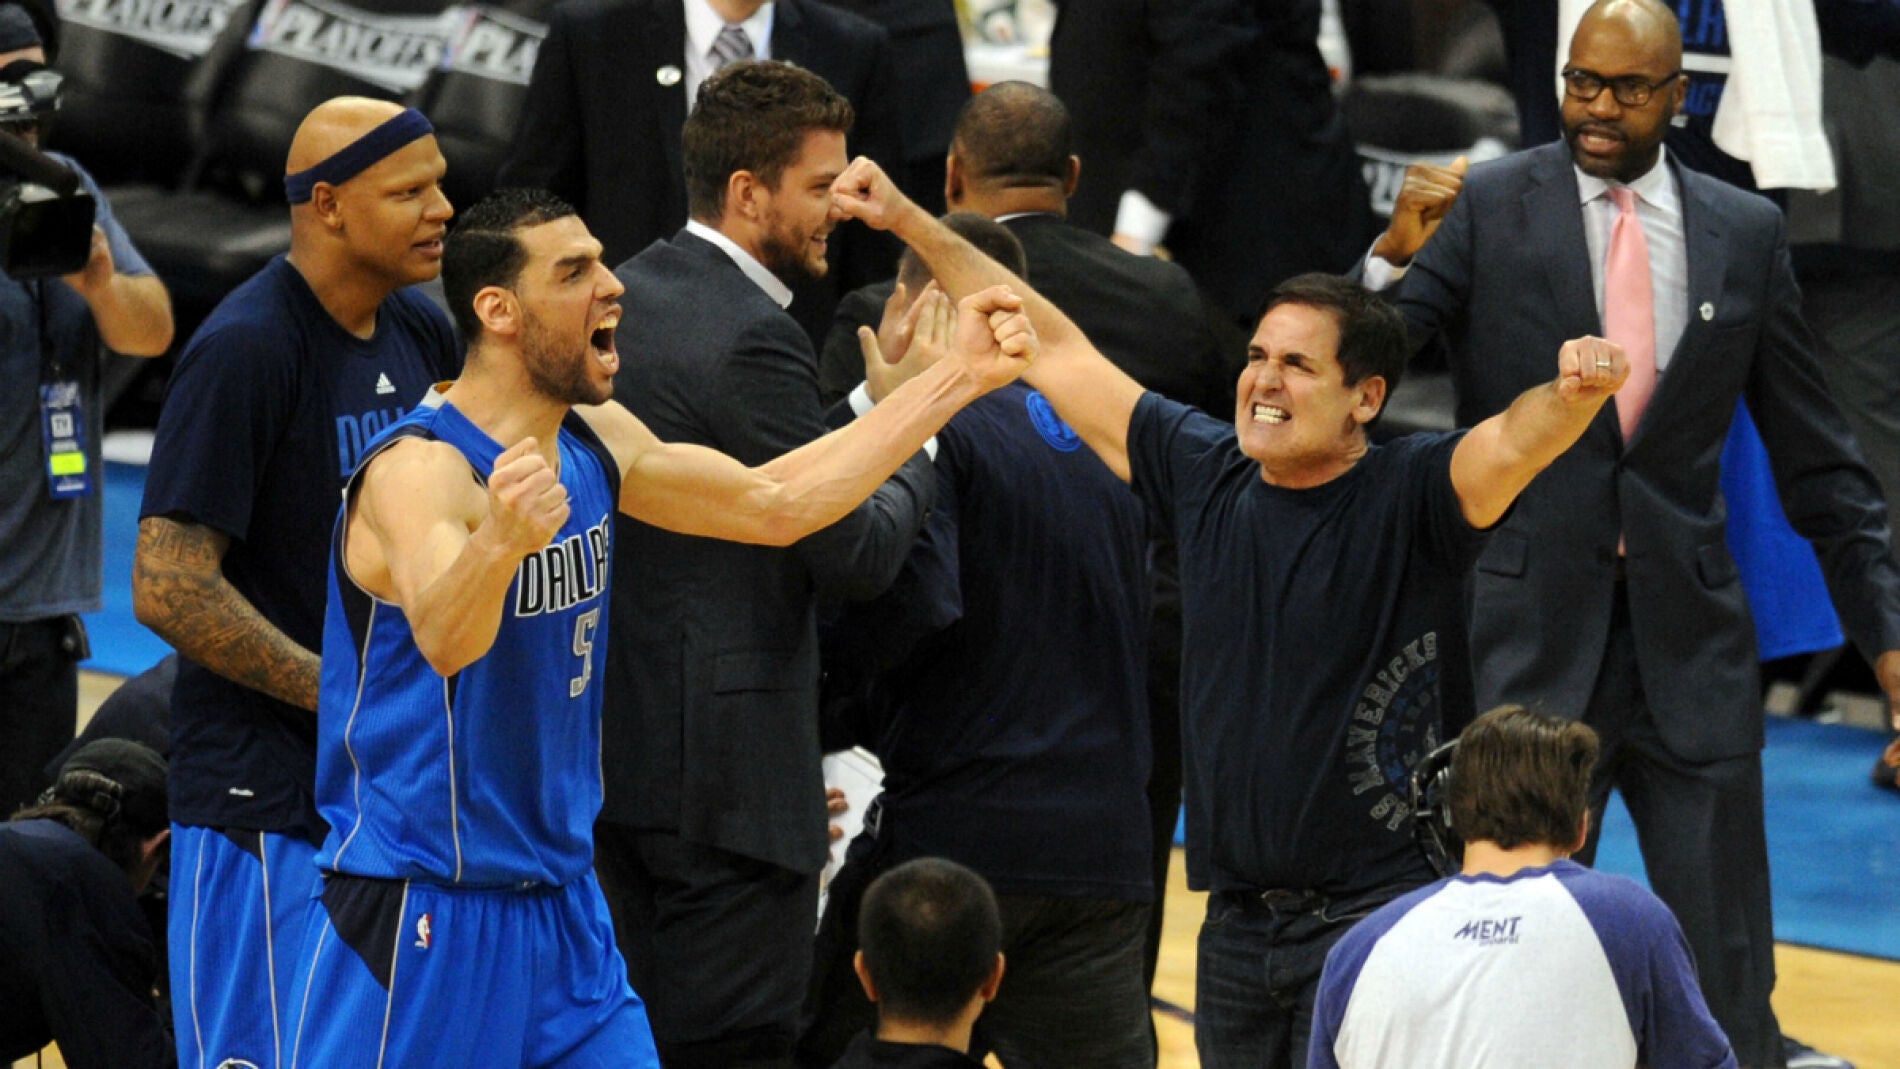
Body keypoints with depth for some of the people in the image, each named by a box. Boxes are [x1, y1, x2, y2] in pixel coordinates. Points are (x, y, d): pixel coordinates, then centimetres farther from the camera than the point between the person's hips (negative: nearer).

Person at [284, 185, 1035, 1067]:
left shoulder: (596, 445, 6)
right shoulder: (422, 469, -21)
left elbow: (776, 504, 17)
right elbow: (445, 638, -40)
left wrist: (958, 379, 12)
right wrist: (500, 539, -63)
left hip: (564, 910, 8)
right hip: (421, 921, -8)